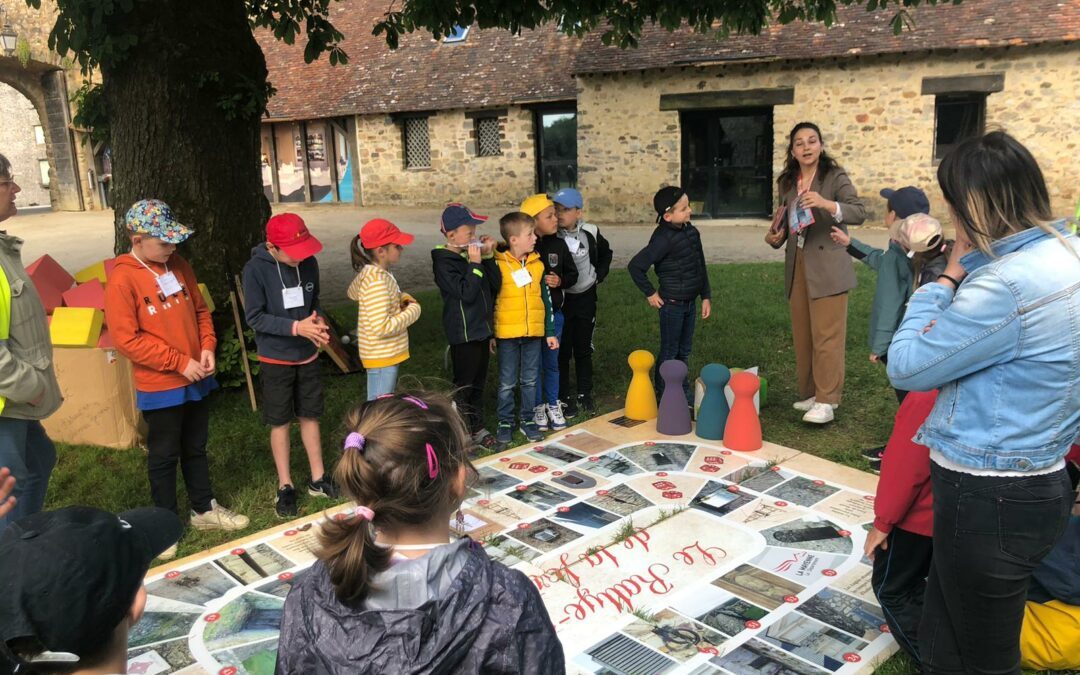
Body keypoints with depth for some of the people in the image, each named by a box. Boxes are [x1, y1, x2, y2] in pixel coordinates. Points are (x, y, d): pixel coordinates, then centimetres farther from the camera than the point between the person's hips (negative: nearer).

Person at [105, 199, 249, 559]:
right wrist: (180, 362, -18)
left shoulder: (178, 266, 4)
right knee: (164, 457, 9)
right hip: (160, 387, -6)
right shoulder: (123, 279, -16)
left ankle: (204, 509, 35)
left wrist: (207, 347, -4)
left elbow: (200, 309, 13)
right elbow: (126, 338, -19)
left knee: (196, 448, 19)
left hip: (197, 380, 6)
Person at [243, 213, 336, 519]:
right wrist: (296, 327, -26)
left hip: (308, 356, 4)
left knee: (310, 416, 14)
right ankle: (285, 487, 22)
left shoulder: (309, 263, -6)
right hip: (275, 360, -3)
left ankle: (318, 479, 27)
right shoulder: (256, 269, -18)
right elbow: (255, 317, -17)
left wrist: (317, 322, -14)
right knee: (280, 423, 8)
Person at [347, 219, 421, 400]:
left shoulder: (371, 272, 2)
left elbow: (353, 293, 23)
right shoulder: (377, 281, -27)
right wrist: (413, 310, -17)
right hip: (382, 358, -10)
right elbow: (382, 327, -32)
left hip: (387, 353, 10)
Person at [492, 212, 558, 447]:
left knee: (530, 380, 12)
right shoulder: (498, 265, -9)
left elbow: (546, 299, 10)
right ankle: (505, 423, 20)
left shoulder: (537, 264, 5)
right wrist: (489, 334, -3)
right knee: (507, 383, 7)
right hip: (507, 333, -4)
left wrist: (550, 332, 9)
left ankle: (528, 420, 25)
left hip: (534, 332, 4)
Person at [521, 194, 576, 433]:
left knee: (552, 362, 16)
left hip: (554, 314, 4)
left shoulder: (559, 245, 0)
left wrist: (560, 281, -11)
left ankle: (553, 405, 30)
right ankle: (537, 407, 25)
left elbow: (572, 274, 7)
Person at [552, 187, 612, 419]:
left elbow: (605, 254, 15)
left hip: (586, 298, 3)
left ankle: (585, 395, 26)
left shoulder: (590, 232, -4)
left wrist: (599, 275, 6)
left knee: (584, 349, 13)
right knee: (562, 350, 4)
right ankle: (564, 398, 16)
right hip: (560, 299, -2)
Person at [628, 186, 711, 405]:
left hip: (690, 302, 7)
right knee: (669, 353, 5)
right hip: (672, 304, -7)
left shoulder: (692, 232, 3)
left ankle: (683, 393, 31)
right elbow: (635, 266, -22)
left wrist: (706, 296, 11)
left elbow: (701, 266, 13)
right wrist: (650, 293, -14)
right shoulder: (664, 239, -21)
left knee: (685, 351, 18)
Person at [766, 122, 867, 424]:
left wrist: (827, 204, -34)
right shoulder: (787, 183, 10)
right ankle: (810, 393, 23)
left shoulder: (835, 177, -7)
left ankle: (826, 401, 0)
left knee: (827, 336, -5)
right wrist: (777, 236, -3)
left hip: (827, 267, -6)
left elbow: (859, 212, -18)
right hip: (797, 266, 6)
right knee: (802, 336, 11)